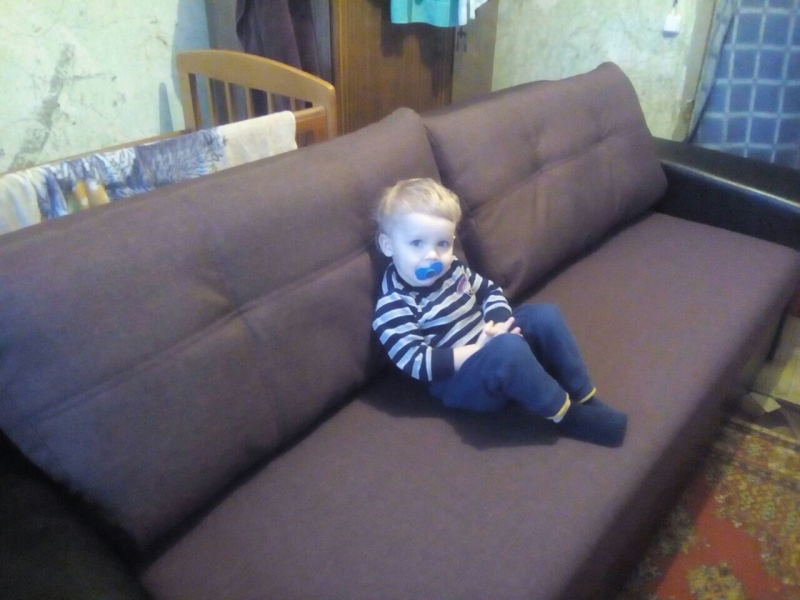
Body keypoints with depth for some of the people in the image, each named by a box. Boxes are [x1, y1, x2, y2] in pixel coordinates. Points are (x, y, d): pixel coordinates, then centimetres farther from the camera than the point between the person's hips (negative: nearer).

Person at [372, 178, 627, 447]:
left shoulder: (452, 269, 4)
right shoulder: (393, 307, -19)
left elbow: (490, 291, 14)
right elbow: (418, 363, -23)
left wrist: (498, 325, -9)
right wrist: (477, 350, -27)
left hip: (488, 345, 8)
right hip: (458, 380, -8)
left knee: (545, 315, -8)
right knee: (508, 349, -35)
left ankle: (584, 395, -4)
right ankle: (567, 415, -17)